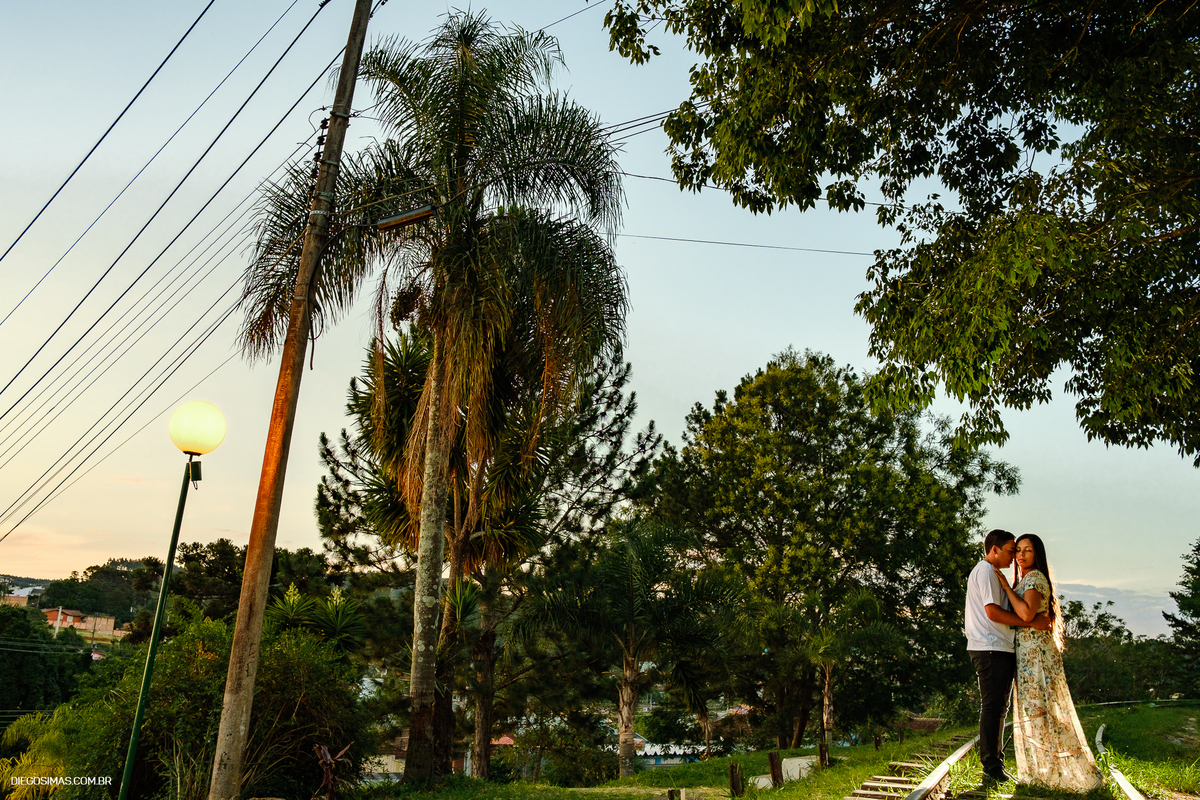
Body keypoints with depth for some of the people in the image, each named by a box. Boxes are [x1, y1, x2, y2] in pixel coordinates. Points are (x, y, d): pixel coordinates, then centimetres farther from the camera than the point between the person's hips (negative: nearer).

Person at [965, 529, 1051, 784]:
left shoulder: (990, 573, 24)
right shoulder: (986, 571, -10)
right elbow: (993, 612, -20)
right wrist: (1032, 622, -18)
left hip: (998, 650, 11)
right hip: (992, 649, -11)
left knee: (998, 708, 14)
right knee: (993, 708, -8)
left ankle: (996, 766, 21)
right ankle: (992, 770, -4)